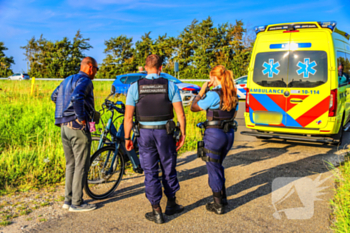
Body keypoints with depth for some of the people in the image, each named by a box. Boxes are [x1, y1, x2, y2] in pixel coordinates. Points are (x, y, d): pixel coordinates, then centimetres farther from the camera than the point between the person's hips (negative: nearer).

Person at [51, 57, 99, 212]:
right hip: (78, 127, -9)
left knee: (71, 164, 16)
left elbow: (54, 96, 29)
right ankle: (77, 203, 6)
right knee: (81, 165, 0)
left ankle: (68, 199, 22)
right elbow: (77, 97, -30)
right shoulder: (85, 81, -11)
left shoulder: (67, 80, 17)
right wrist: (81, 117, -19)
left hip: (64, 126, 9)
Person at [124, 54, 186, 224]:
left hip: (145, 133, 0)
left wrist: (127, 138, 4)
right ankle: (171, 205, 32)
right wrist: (183, 134, 4)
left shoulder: (135, 87, -3)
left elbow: (128, 117, -5)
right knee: (169, 170, 16)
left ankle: (156, 212, 14)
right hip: (165, 133, 0)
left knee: (150, 173, 8)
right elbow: (180, 114, -6)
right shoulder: (170, 85, -3)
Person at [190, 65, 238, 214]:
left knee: (213, 169, 6)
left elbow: (194, 107, -9)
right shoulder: (233, 95, 7)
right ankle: (222, 197, 34)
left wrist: (202, 91, -6)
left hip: (214, 135, -7)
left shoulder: (213, 95, -17)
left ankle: (218, 205, 14)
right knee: (218, 165, 24)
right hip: (229, 134, 8)